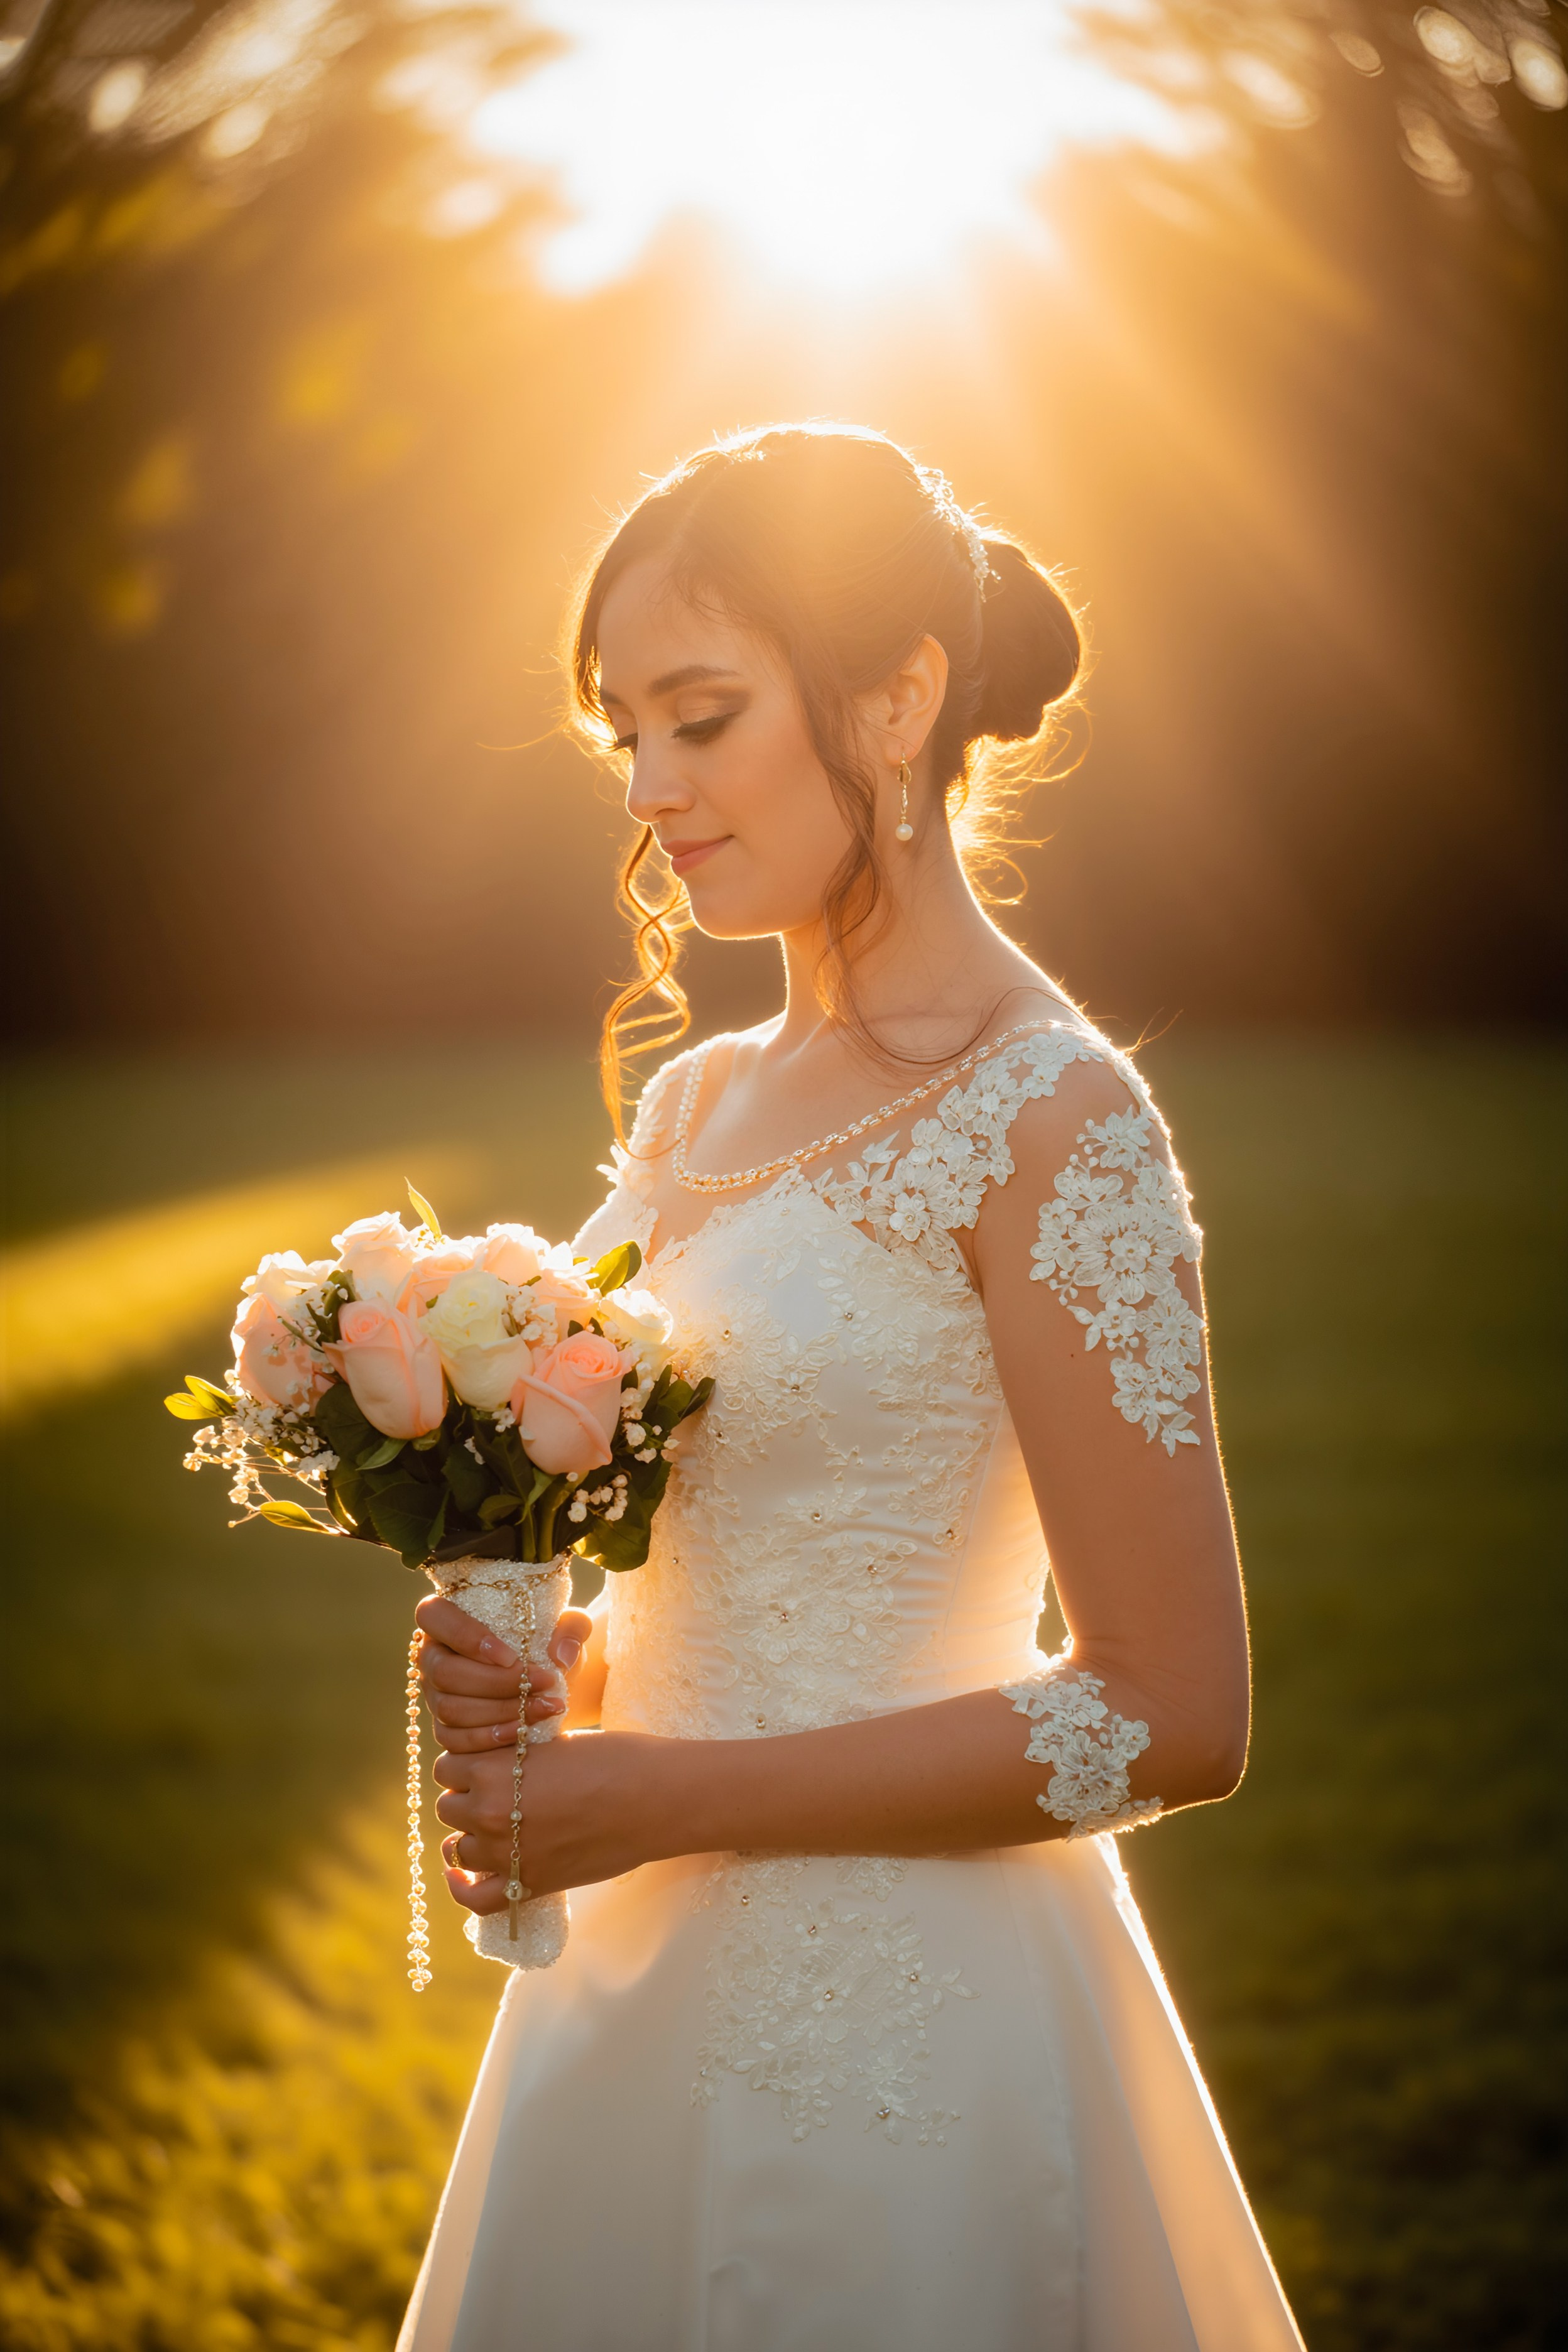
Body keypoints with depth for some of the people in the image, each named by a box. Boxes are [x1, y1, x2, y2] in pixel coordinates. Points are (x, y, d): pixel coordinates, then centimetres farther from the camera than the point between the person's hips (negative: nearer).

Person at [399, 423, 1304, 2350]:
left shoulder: (1047, 1118, -15)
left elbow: (1170, 1721, -18)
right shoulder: (695, 1106, 7)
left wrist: (665, 1795, -15)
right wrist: (526, 1682, -4)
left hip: (893, 2014, -7)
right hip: (637, 1979, 7)